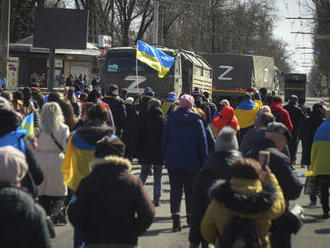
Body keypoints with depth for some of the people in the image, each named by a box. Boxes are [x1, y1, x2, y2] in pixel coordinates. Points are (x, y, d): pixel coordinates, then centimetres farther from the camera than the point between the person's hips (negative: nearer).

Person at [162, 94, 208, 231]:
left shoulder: (171, 119, 0)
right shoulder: (196, 120, -5)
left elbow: (164, 139, 4)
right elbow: (203, 143, -3)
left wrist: (165, 158, 11)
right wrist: (203, 162, 3)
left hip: (173, 161, 1)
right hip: (192, 163, -1)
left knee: (175, 190, 1)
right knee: (191, 190, 13)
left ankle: (176, 218, -12)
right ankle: (191, 216, 21)